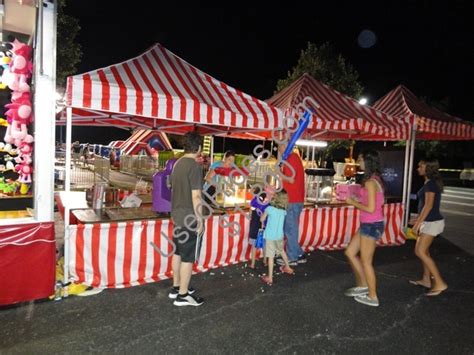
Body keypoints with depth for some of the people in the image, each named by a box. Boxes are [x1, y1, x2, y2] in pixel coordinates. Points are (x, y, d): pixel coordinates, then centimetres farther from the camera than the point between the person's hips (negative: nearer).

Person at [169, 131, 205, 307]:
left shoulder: (178, 163, 7)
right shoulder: (194, 166, -18)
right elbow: (195, 197, -20)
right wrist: (199, 220, -12)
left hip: (178, 216, 9)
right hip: (189, 218, -9)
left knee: (178, 253, 17)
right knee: (188, 257, 2)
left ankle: (176, 288, 30)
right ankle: (183, 295, 13)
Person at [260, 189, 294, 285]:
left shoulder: (269, 208, -16)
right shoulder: (284, 211, -3)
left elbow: (262, 219, -7)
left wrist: (264, 212, 10)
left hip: (270, 236, -5)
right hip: (280, 236, 5)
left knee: (271, 256, 0)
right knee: (282, 251, 28)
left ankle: (270, 278, 5)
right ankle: (287, 267, 46)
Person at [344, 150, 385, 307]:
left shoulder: (370, 182, -20)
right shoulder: (374, 179, 10)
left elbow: (370, 208, -22)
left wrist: (353, 202, -10)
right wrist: (356, 200, 10)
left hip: (371, 225, -9)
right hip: (368, 224, 9)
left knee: (366, 261, 6)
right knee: (350, 252, 17)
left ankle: (372, 297, 22)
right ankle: (362, 285, 29)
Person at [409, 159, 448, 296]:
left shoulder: (430, 184, -17)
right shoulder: (431, 183, 13)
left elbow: (429, 205, -22)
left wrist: (418, 223, -21)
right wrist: (418, 219, 22)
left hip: (432, 222, -10)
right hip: (429, 221, 10)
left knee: (420, 252, -8)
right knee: (424, 251, 16)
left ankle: (440, 283, -3)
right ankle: (426, 279, 25)